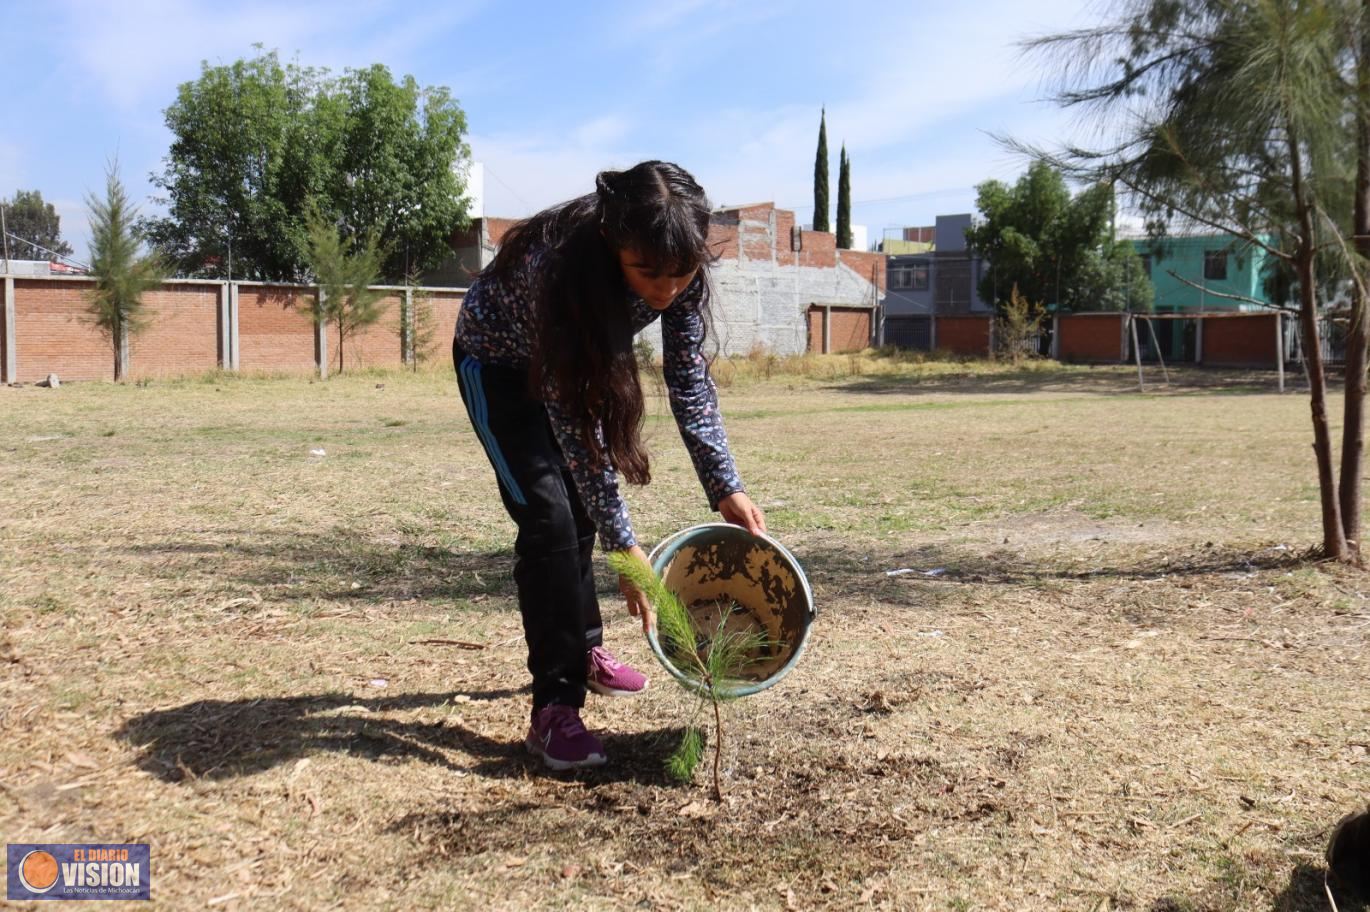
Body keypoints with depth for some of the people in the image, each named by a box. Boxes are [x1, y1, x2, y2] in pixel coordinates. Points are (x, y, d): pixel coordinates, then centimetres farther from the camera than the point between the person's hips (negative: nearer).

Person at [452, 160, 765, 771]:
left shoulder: (683, 269, -27)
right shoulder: (560, 266, -43)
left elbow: (688, 380, -14)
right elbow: (572, 419, -37)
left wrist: (725, 487, -18)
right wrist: (623, 542, -34)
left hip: (577, 359, 6)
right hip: (499, 363, -5)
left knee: (581, 508, 14)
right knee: (548, 515, -18)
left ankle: (583, 650, 35)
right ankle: (555, 708, -13)